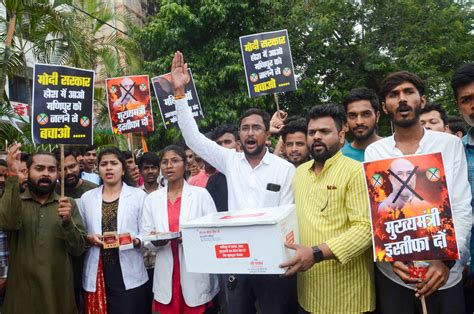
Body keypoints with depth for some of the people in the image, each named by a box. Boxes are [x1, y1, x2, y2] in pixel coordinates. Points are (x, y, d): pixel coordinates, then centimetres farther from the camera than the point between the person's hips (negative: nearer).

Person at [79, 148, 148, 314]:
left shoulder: (138, 195, 2)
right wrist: (89, 238, -9)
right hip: (97, 274, 2)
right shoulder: (87, 197, 10)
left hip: (129, 274, -2)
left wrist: (136, 241, -21)